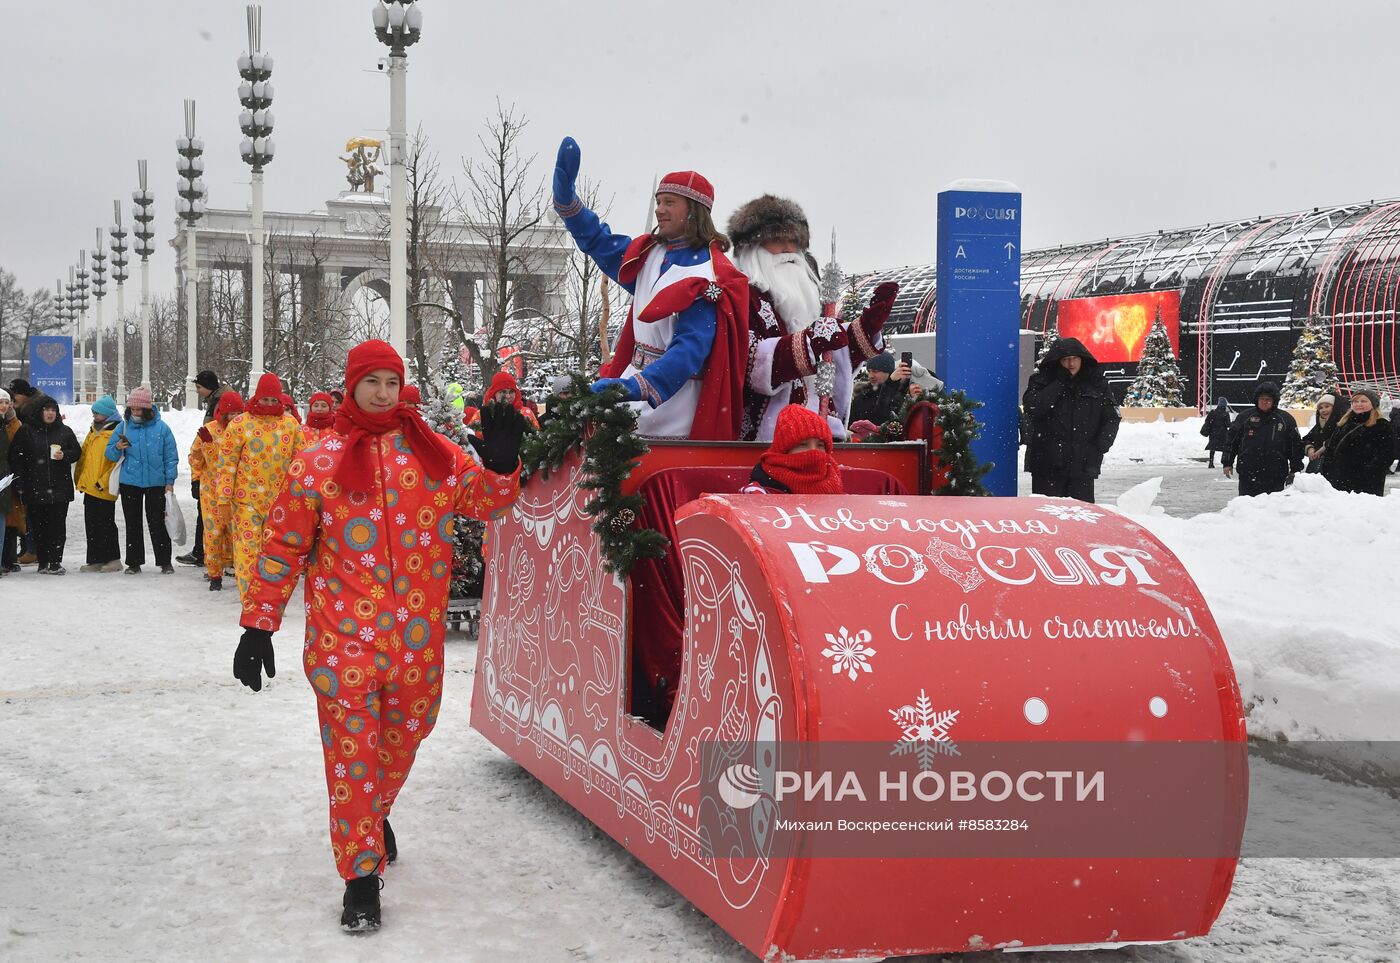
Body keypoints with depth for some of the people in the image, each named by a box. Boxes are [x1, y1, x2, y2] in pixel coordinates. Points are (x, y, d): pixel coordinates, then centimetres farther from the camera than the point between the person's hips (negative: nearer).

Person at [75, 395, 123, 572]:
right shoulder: (93, 431, 15)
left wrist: (103, 482, -18)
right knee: (91, 526, 10)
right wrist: (80, 479, 12)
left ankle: (113, 559, 6)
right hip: (89, 488, 8)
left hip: (104, 490, -8)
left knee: (105, 525, -3)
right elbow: (83, 456, 20)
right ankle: (96, 560, 16)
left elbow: (117, 462, -17)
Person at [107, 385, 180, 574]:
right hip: (129, 483, 2)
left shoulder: (161, 428, -2)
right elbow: (110, 455, 7)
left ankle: (164, 562, 8)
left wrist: (170, 481, -3)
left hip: (156, 483, -2)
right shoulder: (123, 427, 3)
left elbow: (171, 457, 2)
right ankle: (134, 562, 16)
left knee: (157, 523, 2)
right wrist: (117, 448, -15)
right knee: (133, 524, 8)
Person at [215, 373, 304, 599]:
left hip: (281, 501, 3)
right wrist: (224, 500, -6)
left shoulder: (291, 424, 5)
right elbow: (227, 464, -3)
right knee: (248, 550, -5)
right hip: (247, 501, -3)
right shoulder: (239, 424, -4)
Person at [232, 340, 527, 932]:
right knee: (352, 747, -2)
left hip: (418, 633, 3)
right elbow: (284, 546, 2)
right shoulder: (319, 462, 0)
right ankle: (361, 874, 7)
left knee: (405, 734, 17)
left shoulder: (433, 453, 6)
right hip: (344, 633, -3)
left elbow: (485, 501, 8)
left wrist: (500, 463, -14)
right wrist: (258, 625, 0)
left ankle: (375, 812, 45)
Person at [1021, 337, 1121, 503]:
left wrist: (1101, 444, -7)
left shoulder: (1096, 383, 8)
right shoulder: (1042, 380, 3)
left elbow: (1111, 418, 10)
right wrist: (1059, 383, -13)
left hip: (1083, 464, 2)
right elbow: (1031, 407, -13)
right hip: (1047, 465, -2)